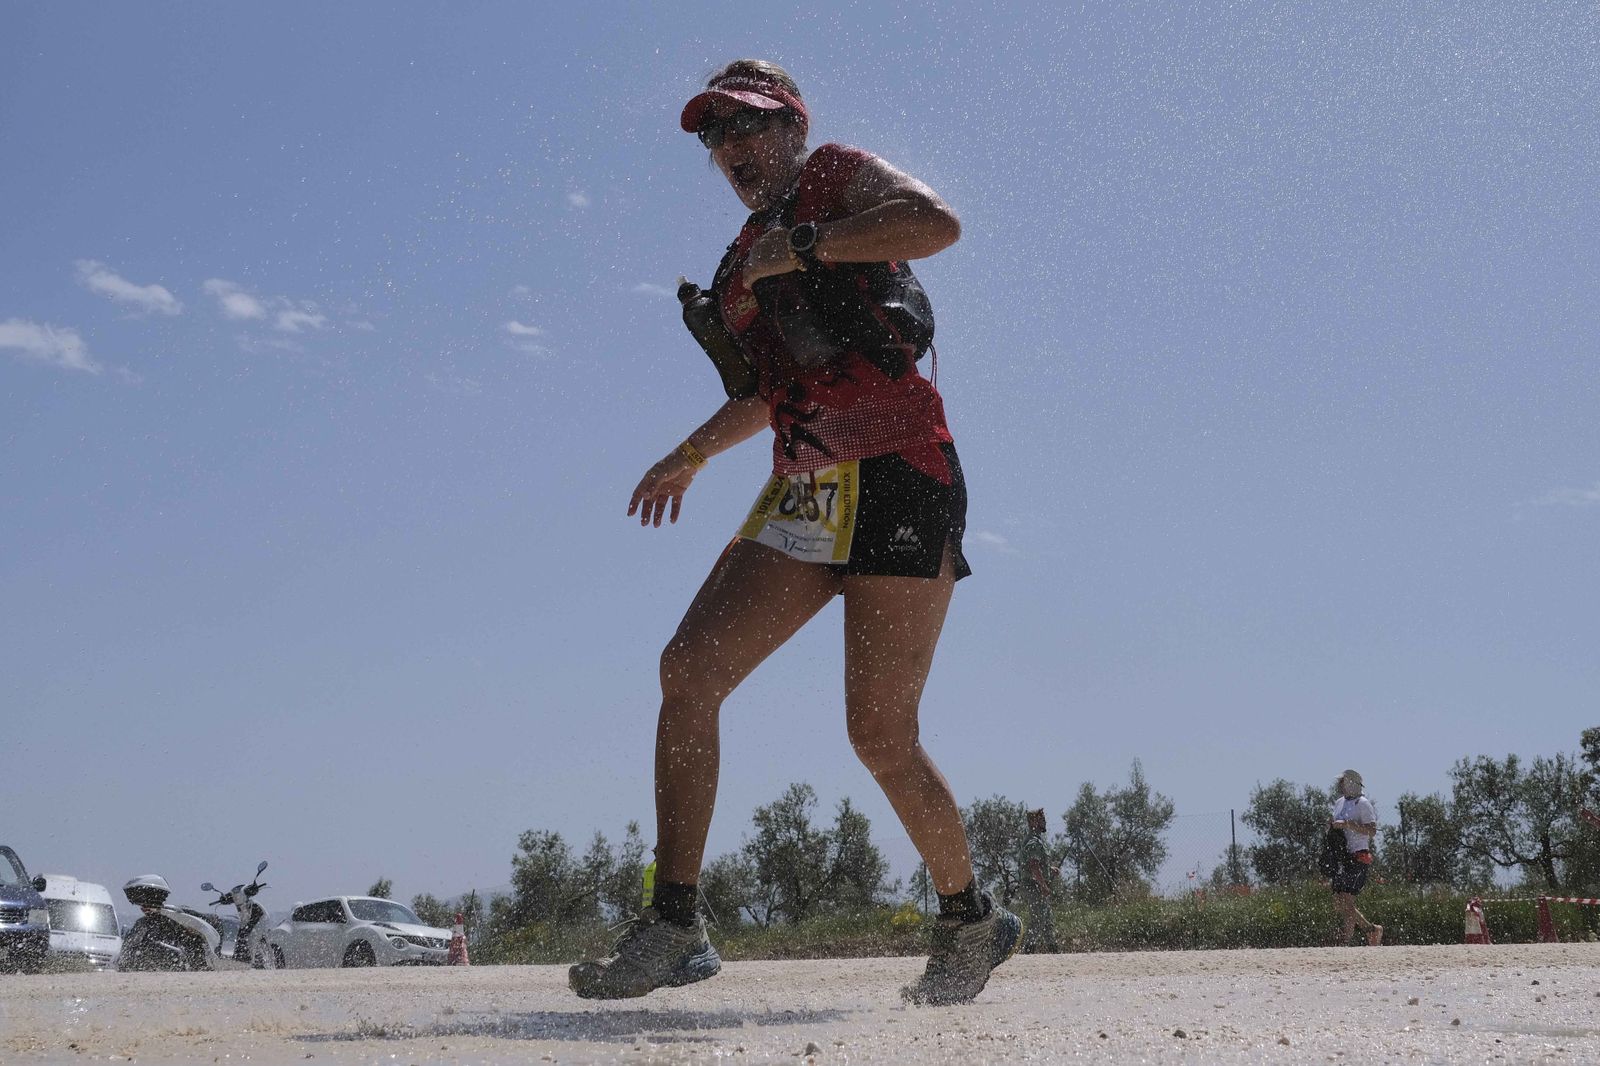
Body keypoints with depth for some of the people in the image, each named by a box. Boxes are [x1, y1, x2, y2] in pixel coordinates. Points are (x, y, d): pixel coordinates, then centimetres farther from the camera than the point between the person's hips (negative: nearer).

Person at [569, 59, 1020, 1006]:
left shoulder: (837, 175, 5)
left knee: (881, 733, -7)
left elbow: (938, 224, -16)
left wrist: (802, 244, -13)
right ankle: (676, 927, -5)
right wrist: (694, 453, 33)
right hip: (806, 493, 8)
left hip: (897, 478, -7)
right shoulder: (748, 262, 25)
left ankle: (972, 918, 16)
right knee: (689, 669, -9)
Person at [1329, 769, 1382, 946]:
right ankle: (1371, 929, 21)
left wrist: (1347, 824, -23)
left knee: (1345, 902, -14)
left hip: (1357, 857, -9)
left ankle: (1344, 943, -8)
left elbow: (1372, 830, -17)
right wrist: (1331, 824, 8)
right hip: (1341, 857, 9)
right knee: (1338, 905, 8)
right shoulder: (1339, 803, 18)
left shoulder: (1363, 804, -8)